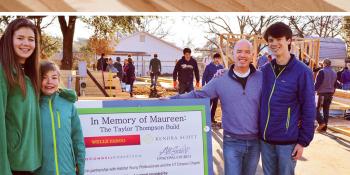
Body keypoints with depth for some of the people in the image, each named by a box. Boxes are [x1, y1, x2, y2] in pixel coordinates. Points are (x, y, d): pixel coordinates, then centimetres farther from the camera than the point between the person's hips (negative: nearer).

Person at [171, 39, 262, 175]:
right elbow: (197, 95, -2)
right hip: (232, 142, -2)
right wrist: (172, 99, -10)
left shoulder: (261, 78, -4)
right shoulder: (221, 80, -6)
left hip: (255, 141, 2)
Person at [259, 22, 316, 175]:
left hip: (288, 140, -4)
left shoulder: (302, 71, -11)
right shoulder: (264, 70, 3)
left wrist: (303, 141, -10)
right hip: (265, 139, 4)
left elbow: (309, 109, -9)